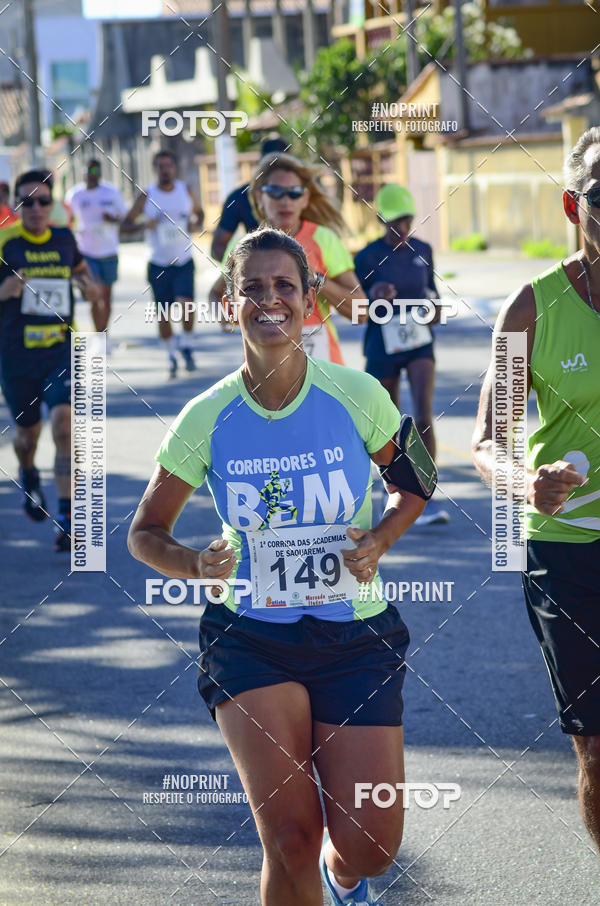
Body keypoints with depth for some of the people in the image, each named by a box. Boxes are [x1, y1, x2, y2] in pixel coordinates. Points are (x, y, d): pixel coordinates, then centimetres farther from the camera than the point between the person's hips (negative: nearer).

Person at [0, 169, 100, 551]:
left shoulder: (64, 238, 4)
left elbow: (80, 266, 25)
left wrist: (88, 284, 3)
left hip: (61, 350, 1)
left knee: (64, 422, -18)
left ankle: (67, 518, -18)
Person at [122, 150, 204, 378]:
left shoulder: (186, 191, 3)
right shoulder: (146, 196, -2)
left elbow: (199, 212, 20)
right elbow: (125, 224, 1)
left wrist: (197, 223, -3)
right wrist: (143, 225, -19)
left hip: (184, 261, 0)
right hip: (159, 263, 0)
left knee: (185, 303, -19)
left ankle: (186, 345, 5)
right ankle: (171, 355, 21)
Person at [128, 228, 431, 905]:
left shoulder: (355, 395, -5)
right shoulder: (207, 418, -5)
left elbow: (411, 485, 12)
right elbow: (145, 533, 7)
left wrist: (380, 539, -9)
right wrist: (196, 565, -14)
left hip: (354, 637, 1)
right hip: (250, 639, 0)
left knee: (370, 844, -5)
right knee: (290, 839, -14)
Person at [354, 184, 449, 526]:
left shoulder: (423, 250, 2)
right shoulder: (368, 257, -9)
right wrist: (374, 297, -25)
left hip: (420, 344, 1)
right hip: (383, 346, -1)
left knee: (424, 416, -16)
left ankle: (429, 498, -18)